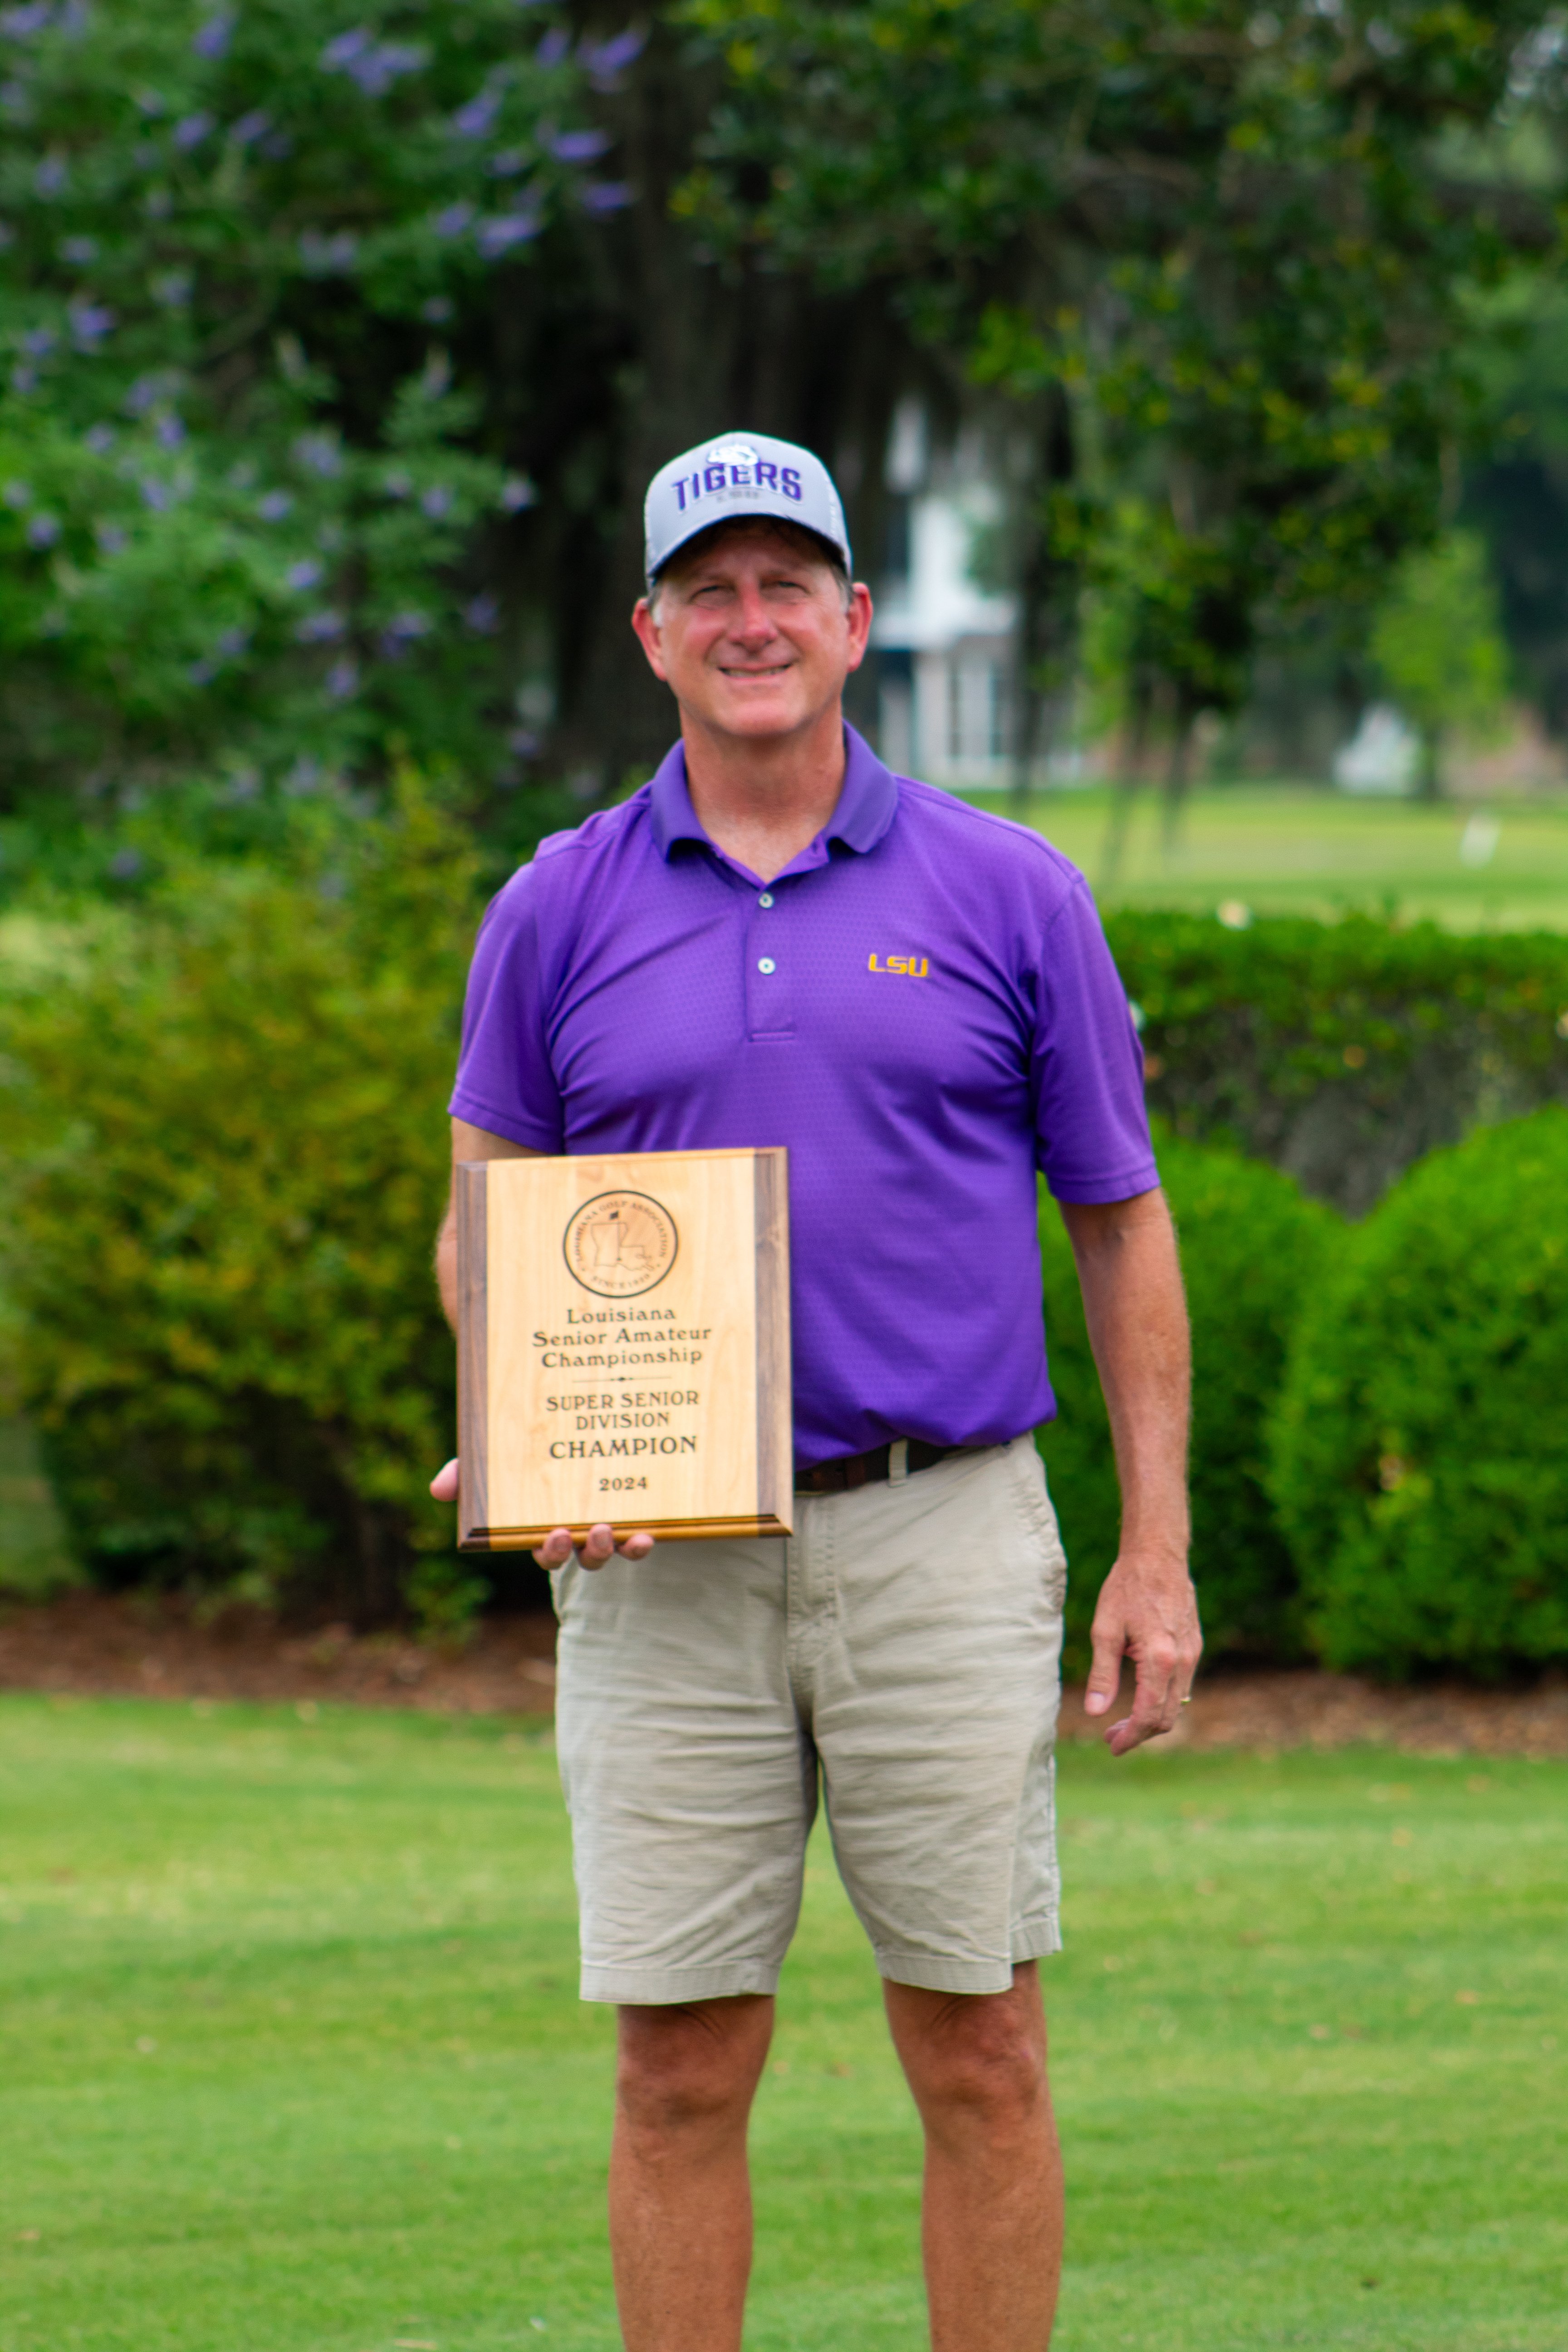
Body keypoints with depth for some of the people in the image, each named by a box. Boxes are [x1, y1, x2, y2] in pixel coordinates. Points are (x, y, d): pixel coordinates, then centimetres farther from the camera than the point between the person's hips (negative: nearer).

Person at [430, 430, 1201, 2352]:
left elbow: (1122, 1222, 7)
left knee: (980, 2060, 1)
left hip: (945, 1544, -1)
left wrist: (1157, 1551, 2)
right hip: (664, 1565, 1)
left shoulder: (1007, 895, 3)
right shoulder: (559, 912, 6)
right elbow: (483, 1223, 13)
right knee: (680, 2074, 2)